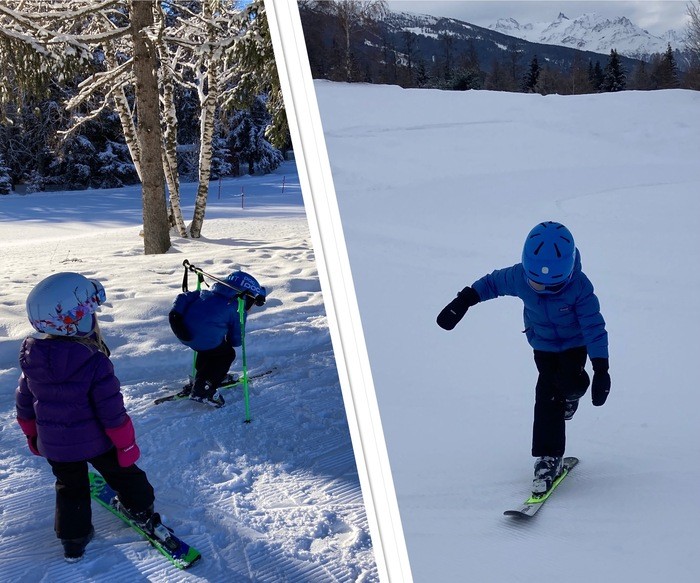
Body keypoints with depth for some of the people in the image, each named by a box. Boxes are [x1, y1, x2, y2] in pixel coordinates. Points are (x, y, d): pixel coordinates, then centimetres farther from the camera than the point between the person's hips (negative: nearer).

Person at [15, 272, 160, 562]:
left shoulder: (32, 360, -10)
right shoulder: (94, 362, -28)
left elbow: (24, 404, 3)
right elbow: (112, 410, -22)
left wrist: (32, 434, 21)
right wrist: (126, 444, -9)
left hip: (54, 445, 4)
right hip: (96, 441, -4)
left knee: (70, 487, 23)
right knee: (122, 473, 21)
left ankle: (73, 541, 33)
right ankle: (143, 512, 40)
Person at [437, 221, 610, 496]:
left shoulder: (579, 286, -32)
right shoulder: (519, 277, -26)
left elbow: (594, 326, -27)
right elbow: (492, 283, -5)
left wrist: (601, 369, -31)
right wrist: (462, 301, -7)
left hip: (575, 342, -2)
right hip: (543, 344, 2)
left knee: (569, 382, -25)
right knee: (547, 395, -11)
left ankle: (571, 393, 16)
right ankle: (548, 457, -3)